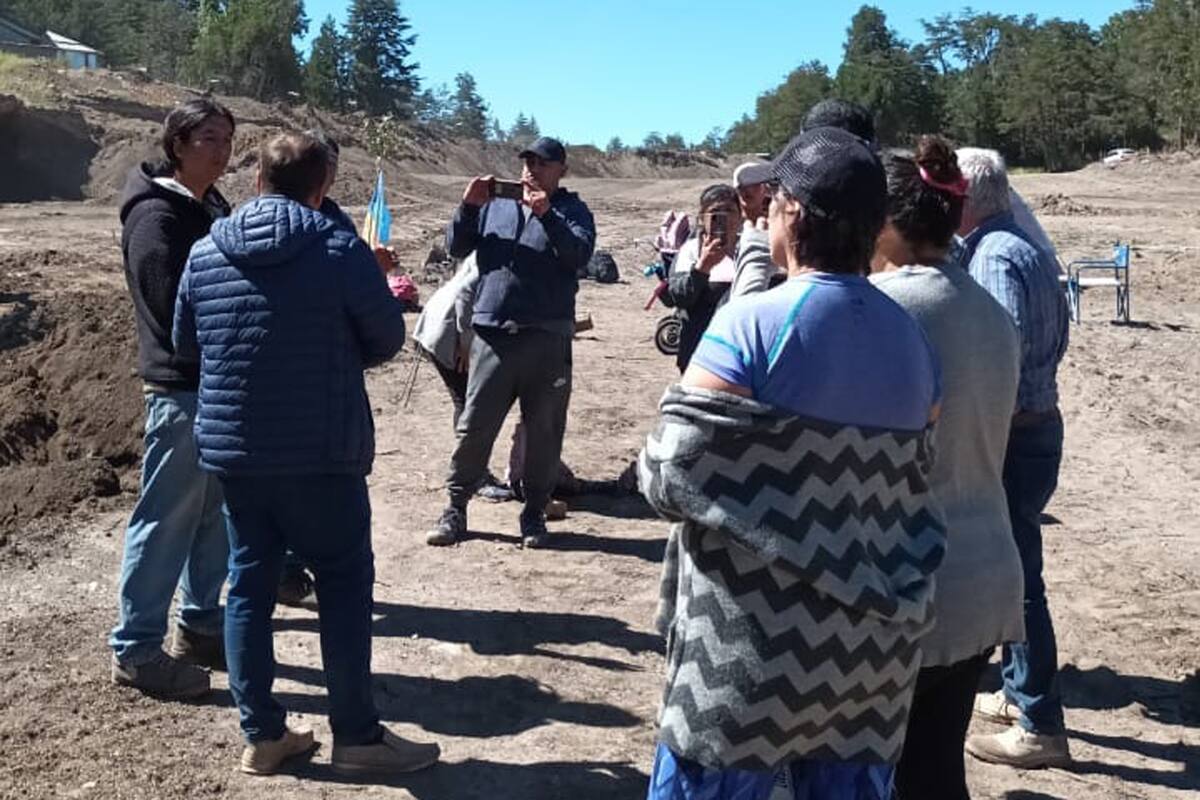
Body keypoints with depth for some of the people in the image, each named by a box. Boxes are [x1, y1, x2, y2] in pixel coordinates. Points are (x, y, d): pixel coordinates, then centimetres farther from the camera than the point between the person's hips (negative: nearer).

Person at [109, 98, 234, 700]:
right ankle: (135, 650, 8)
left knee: (215, 514, 16)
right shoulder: (155, 214, -14)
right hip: (182, 388, -9)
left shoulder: (212, 208, 14)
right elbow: (178, 307, -21)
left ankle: (200, 625, 29)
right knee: (166, 521, -2)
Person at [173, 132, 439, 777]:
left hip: (231, 450, 5)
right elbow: (388, 339, -3)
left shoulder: (205, 252, 3)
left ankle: (261, 735, 20)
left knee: (249, 585, 12)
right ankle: (357, 737, 12)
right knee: (344, 585, 6)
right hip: (321, 454, -5)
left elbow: (185, 343, 15)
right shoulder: (340, 250, -11)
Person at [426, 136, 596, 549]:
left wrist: (547, 215, -22)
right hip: (492, 332, 1)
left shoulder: (571, 210, 8)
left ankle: (534, 514, 16)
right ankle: (455, 507, 14)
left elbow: (579, 254, -10)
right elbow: (457, 248, 10)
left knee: (544, 430, 4)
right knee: (474, 425, 2)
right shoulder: (495, 204, 14)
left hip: (547, 339, -1)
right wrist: (468, 206, -4)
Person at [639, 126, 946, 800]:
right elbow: (912, 485, 8)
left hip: (757, 649, -6)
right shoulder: (912, 341, 5)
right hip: (872, 646, 6)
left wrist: (651, 463, 5)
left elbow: (671, 479, -15)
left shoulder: (750, 327, -15)